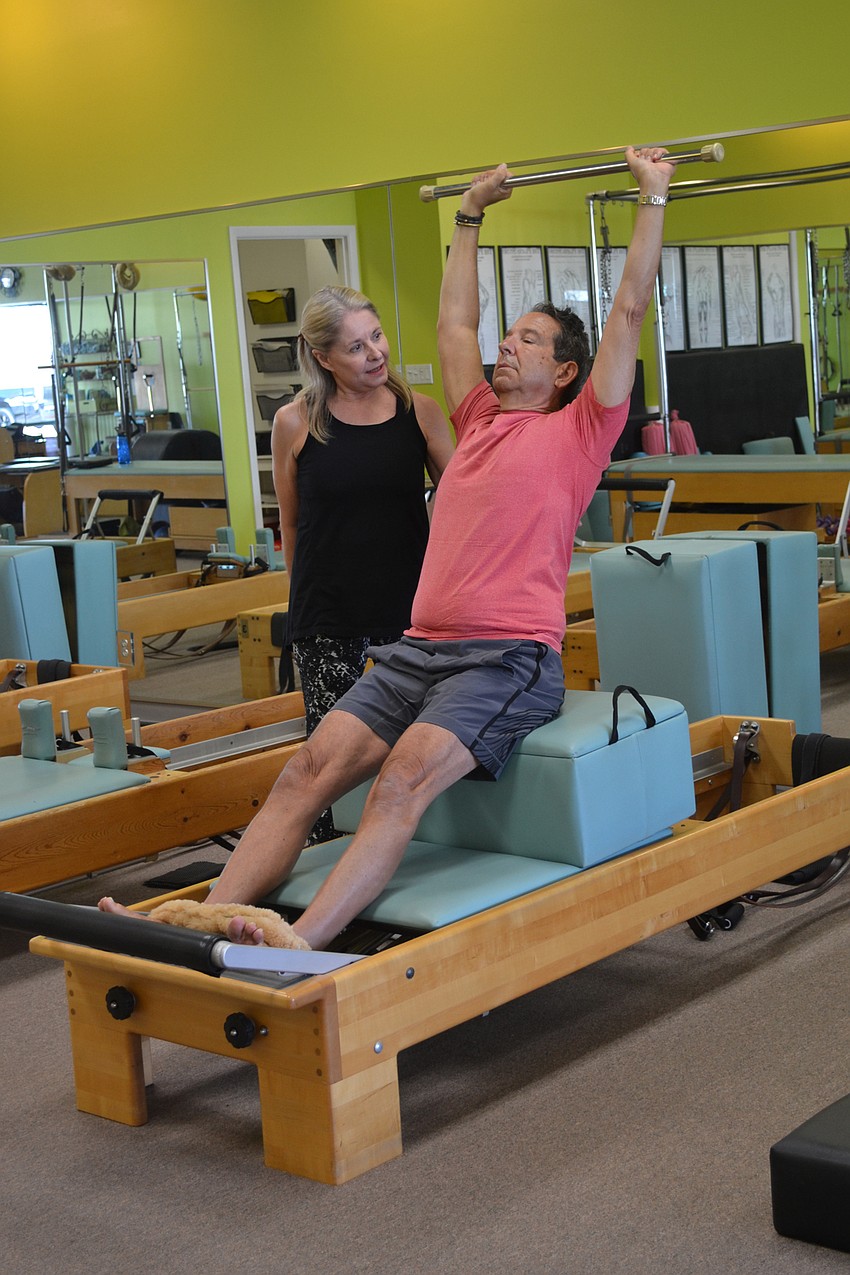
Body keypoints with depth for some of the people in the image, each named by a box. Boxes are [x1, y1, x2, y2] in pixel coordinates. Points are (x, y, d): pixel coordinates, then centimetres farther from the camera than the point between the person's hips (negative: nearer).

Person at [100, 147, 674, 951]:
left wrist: (652, 197, 11)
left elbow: (629, 310, 5)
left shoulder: (576, 430, 7)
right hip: (419, 647, 6)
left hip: (511, 657, -6)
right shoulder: (480, 422, 24)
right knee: (311, 769, -14)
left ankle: (300, 945, -44)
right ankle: (205, 921, -24)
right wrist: (470, 217, 43)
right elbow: (454, 321, 36)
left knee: (404, 778, -30)